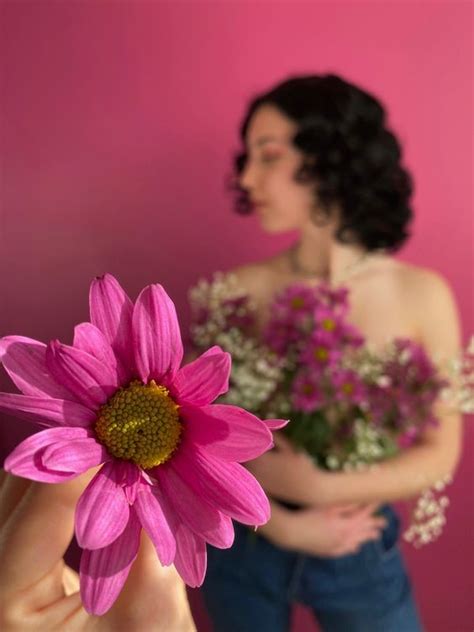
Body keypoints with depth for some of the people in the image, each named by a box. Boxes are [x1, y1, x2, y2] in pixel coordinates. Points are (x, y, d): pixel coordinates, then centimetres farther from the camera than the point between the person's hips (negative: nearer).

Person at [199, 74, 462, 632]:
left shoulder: (422, 294, -14)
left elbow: (439, 455, -9)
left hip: (360, 550, 0)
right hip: (245, 544, 1)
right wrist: (284, 524, -16)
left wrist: (315, 485, -19)